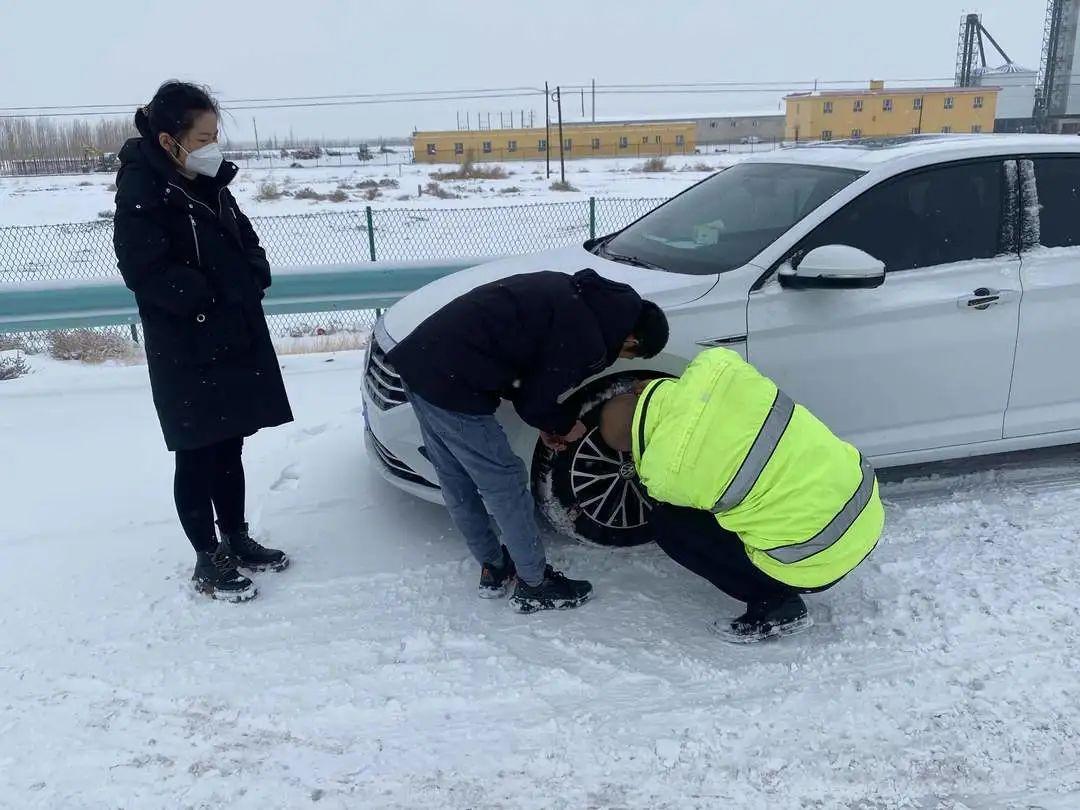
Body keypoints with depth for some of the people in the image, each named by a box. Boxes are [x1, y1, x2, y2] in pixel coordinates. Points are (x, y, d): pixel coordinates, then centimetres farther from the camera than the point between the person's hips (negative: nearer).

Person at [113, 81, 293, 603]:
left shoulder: (209, 185, 9)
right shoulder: (141, 195, -14)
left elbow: (247, 244, 17)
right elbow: (146, 271, -21)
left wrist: (251, 279, -2)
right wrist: (210, 297, -17)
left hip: (237, 339, 7)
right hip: (186, 353, -7)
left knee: (228, 447, 16)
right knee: (198, 456, 3)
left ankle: (237, 540, 30)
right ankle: (208, 560, 16)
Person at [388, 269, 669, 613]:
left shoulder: (576, 294, 15)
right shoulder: (587, 340, -11)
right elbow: (534, 401, -5)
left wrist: (547, 423, 20)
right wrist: (566, 424, 15)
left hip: (420, 358, 10)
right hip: (451, 383, -10)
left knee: (459, 485, 20)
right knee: (505, 487, 5)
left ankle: (494, 569, 37)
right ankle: (535, 585, 21)